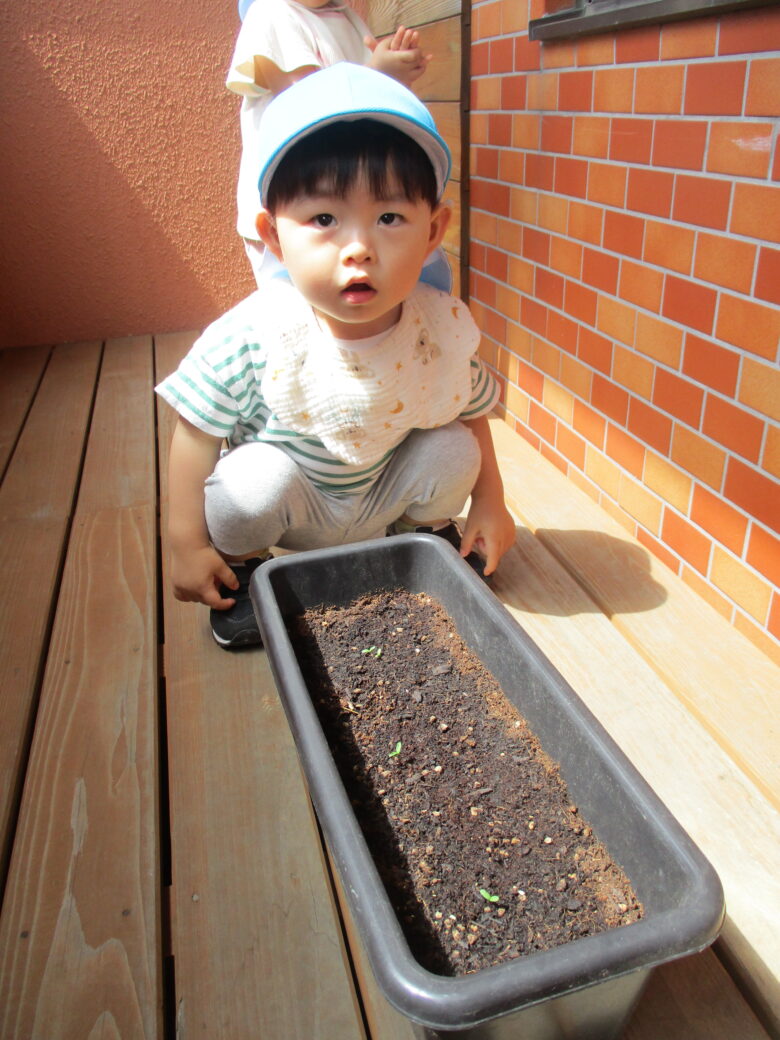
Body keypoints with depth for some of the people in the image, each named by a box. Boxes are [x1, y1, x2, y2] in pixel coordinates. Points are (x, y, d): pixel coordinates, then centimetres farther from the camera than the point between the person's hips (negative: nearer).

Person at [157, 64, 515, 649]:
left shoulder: (442, 329, -20)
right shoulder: (253, 336, -28)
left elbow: (472, 413, -2)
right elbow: (198, 433, -18)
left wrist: (489, 503, 1)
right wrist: (189, 545, -16)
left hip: (386, 489, 3)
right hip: (292, 504, -2)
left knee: (453, 448, -17)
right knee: (255, 476, -30)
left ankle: (424, 529, 17)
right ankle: (243, 564, 4)